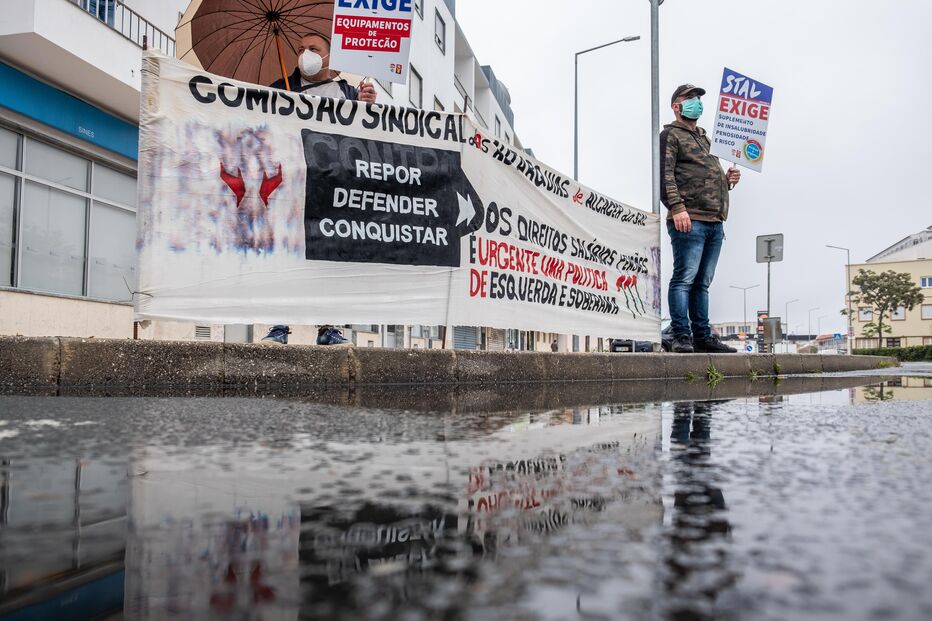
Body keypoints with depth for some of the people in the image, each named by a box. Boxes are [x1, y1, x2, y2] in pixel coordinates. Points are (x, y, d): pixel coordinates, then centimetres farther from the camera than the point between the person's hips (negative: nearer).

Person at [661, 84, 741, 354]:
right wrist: (677, 207, -21)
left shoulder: (705, 138, 31)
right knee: (684, 278, -11)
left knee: (702, 282, 9)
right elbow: (665, 175, -9)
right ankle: (681, 336, -10)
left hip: (715, 221, 8)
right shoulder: (670, 135, 4)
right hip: (689, 220, -8)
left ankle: (702, 336, 12)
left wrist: (727, 180, 12)